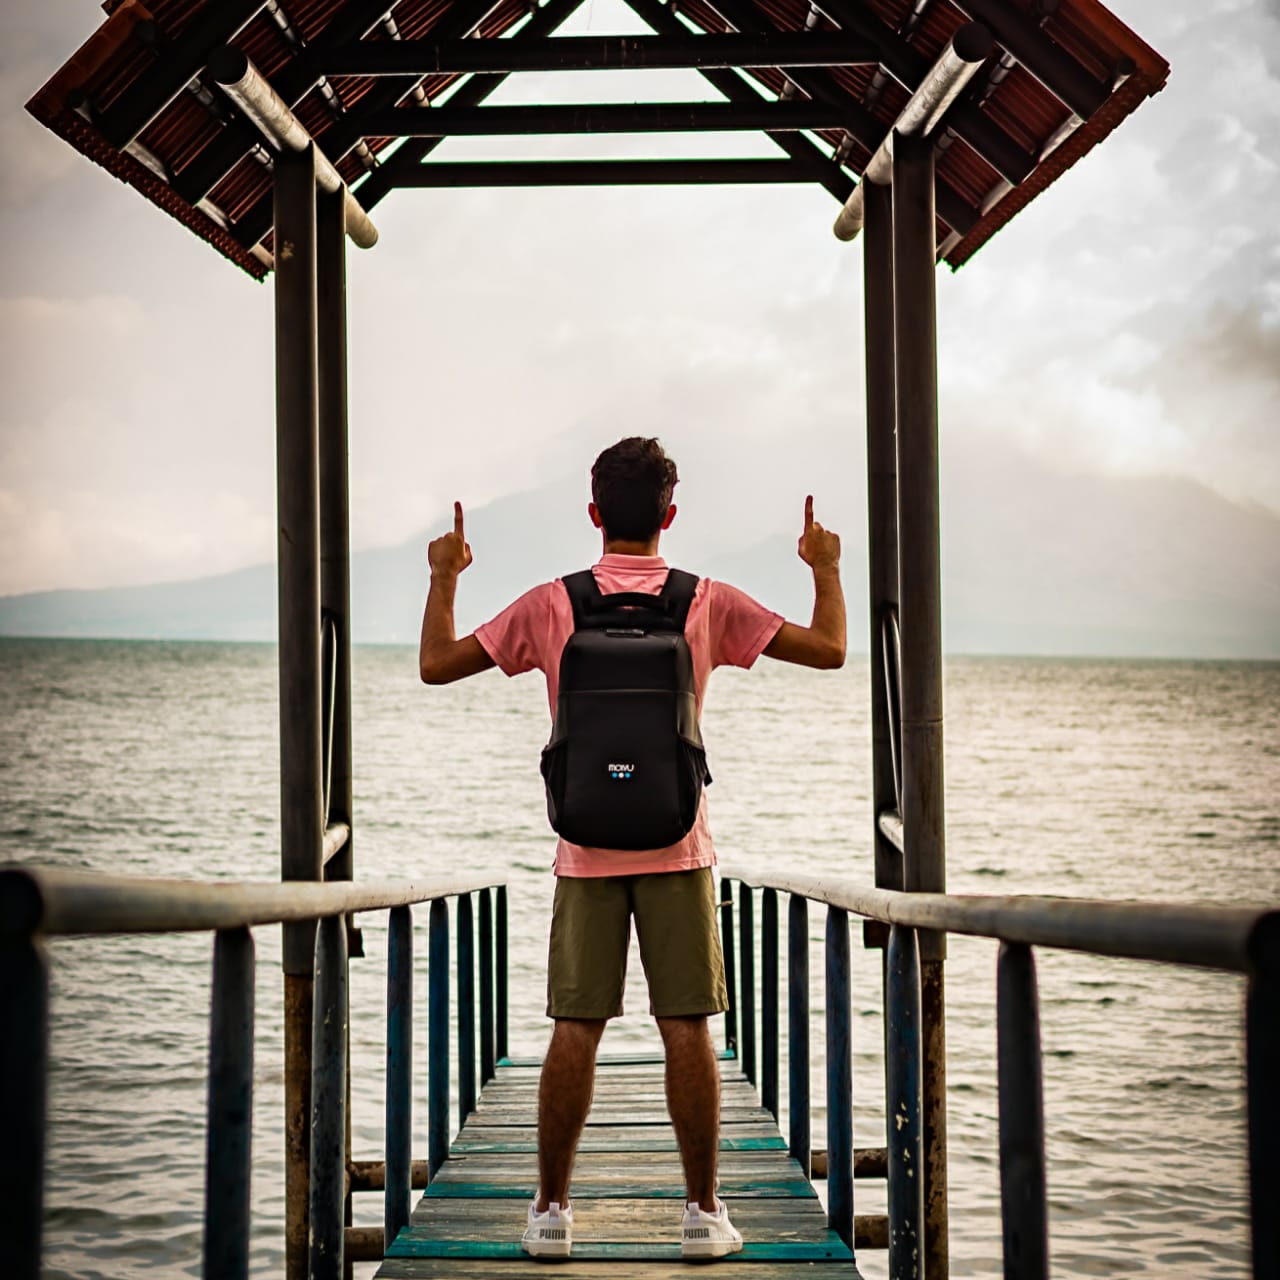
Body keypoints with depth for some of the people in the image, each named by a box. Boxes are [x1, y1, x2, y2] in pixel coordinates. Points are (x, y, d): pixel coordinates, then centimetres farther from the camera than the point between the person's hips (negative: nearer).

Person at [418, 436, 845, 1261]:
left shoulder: (551, 606, -1)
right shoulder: (707, 604, -1)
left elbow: (437, 665, 4)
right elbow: (828, 650, 2)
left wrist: (444, 577, 19)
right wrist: (826, 568, 19)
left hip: (586, 852, 1)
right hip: (677, 849, -1)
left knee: (575, 1032, 4)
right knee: (688, 1030, 2)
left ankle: (552, 1210, 7)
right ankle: (704, 1212, 5)